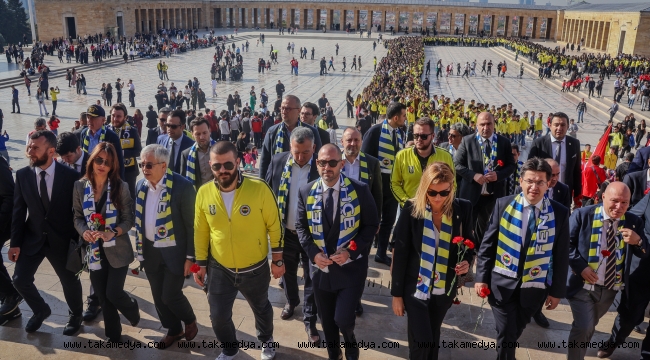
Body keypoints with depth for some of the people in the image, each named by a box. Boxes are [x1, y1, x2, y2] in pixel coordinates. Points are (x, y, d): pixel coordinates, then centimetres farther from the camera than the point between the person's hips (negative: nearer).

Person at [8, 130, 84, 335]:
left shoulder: (70, 176, -14)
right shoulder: (22, 175, -6)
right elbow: (18, 211, -1)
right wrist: (15, 243, -3)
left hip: (62, 239, -2)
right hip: (32, 238, 3)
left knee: (70, 280, 12)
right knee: (20, 280, 2)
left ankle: (75, 316, 40)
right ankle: (41, 310, 33)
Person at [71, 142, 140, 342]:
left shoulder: (121, 187, -10)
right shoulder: (80, 186, -3)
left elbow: (128, 220, -8)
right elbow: (77, 216, 4)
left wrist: (112, 233, -25)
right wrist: (84, 231, -17)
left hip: (116, 249, -3)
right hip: (94, 249, 3)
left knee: (113, 294, -3)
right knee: (102, 296, 12)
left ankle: (132, 307, 33)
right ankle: (113, 334, 33)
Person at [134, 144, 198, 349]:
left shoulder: (182, 186, -19)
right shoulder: (141, 185, -1)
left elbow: (191, 224, -15)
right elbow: (139, 219, 9)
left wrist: (190, 256, -14)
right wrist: (140, 248, 10)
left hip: (174, 252, -6)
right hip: (150, 251, 6)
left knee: (170, 295, 0)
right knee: (158, 296, 15)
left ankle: (190, 321, 31)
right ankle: (174, 330, 37)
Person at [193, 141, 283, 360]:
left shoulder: (259, 189, -21)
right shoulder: (204, 193, -12)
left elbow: (274, 227, -11)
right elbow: (201, 232, 1)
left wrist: (277, 260, -5)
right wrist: (200, 264, 6)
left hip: (255, 269, -1)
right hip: (219, 269, 2)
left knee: (261, 309, 23)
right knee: (218, 316, 12)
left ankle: (266, 341, 55)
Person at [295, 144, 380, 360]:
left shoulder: (360, 190, -10)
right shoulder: (306, 192, -2)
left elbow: (371, 225, -5)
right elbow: (301, 226, 6)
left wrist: (351, 251, -16)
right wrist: (313, 253, -9)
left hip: (351, 266, -3)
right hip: (321, 267, 3)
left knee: (343, 319, -9)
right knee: (326, 320, 16)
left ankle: (350, 342, 28)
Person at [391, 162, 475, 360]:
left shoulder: (463, 209, -10)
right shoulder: (411, 209, -15)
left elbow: (469, 242, 6)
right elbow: (400, 253, -10)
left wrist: (467, 262, -16)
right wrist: (397, 293, -7)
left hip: (445, 288, 2)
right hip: (415, 287, -2)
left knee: (433, 337, 19)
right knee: (421, 341, -3)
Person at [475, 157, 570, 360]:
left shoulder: (560, 213, -6)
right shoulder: (503, 205, -7)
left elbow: (561, 255, 0)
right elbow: (487, 245, -3)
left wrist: (557, 291, 3)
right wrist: (482, 277, -6)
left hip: (534, 287, 1)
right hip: (503, 284, -1)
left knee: (514, 334, 18)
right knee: (506, 335, -1)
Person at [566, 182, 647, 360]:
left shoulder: (633, 222, -3)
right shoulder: (582, 215, -11)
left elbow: (645, 254, 1)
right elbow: (567, 243, -8)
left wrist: (638, 241, -21)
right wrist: (580, 266, -19)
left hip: (611, 288, 4)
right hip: (583, 285, -4)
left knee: (589, 327, 23)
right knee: (583, 328, -10)